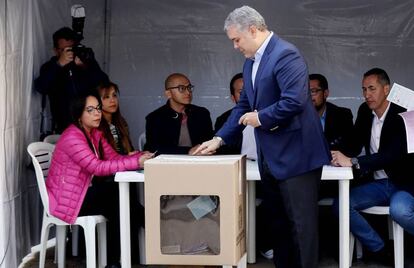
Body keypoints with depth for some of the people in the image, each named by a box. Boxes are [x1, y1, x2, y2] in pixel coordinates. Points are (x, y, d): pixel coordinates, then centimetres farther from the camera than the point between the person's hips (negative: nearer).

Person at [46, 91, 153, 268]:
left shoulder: (95, 134, 8)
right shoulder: (72, 137, -23)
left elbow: (114, 158, 0)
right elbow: (97, 167, -32)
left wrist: (140, 156, -20)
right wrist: (136, 163, -36)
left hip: (85, 191, 8)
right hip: (66, 198, -8)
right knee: (117, 209, -16)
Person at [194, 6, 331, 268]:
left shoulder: (285, 54, -17)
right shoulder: (251, 62, 13)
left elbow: (295, 101, -26)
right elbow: (244, 106, 18)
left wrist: (260, 118, -14)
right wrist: (220, 138, 11)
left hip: (295, 154, -9)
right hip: (270, 156, 9)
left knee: (301, 223, -2)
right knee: (278, 221, 16)